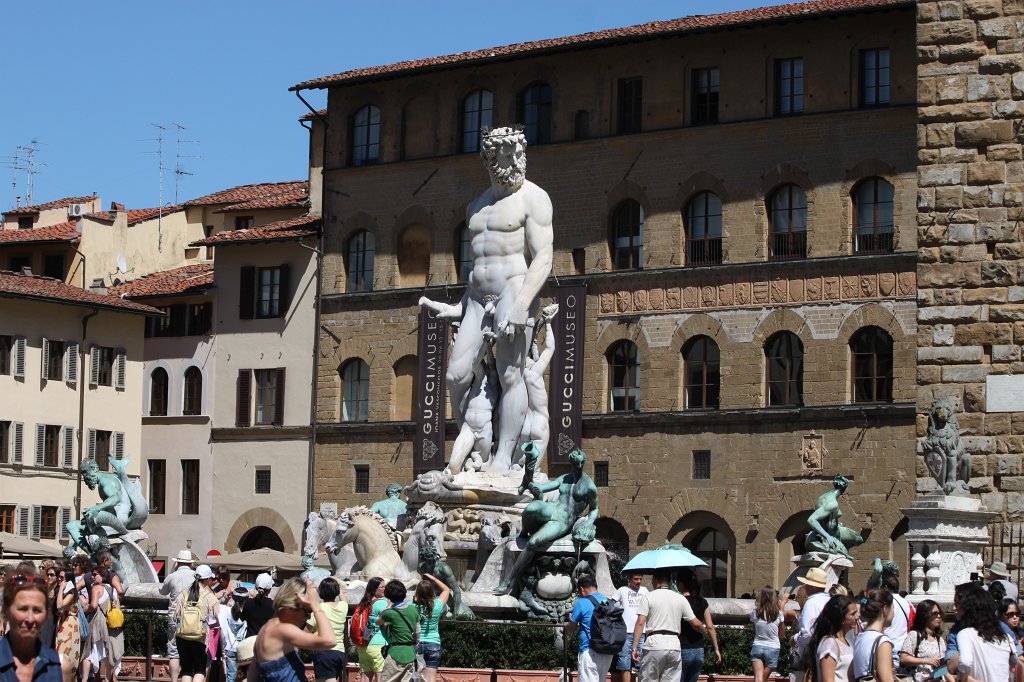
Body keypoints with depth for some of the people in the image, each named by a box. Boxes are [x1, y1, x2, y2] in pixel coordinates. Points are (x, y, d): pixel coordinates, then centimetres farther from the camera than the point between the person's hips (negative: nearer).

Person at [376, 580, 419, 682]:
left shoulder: (390, 613, -15)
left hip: (396, 655, -6)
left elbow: (378, 622, 6)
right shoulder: (413, 609, 2)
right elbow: (417, 631, 10)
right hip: (411, 655, 6)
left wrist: (389, 606, 12)